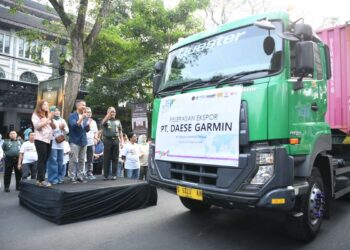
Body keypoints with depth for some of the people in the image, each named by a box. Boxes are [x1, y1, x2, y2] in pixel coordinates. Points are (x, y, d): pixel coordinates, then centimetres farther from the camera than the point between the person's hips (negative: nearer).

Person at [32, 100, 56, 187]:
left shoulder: (48, 115, 19)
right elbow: (38, 126, -12)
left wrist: (51, 119, -1)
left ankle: (39, 179, 8)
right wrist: (48, 119, -13)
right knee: (42, 159, -9)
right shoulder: (35, 115, 3)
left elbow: (54, 127, 16)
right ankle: (41, 180, -8)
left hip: (48, 140, 6)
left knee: (45, 160, 3)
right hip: (40, 140, -6)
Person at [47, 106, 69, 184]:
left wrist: (63, 128, -6)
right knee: (53, 161, -8)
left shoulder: (62, 120, 17)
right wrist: (58, 128, -11)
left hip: (61, 143, 6)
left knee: (60, 161, 7)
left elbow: (67, 131, 13)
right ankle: (53, 179, -3)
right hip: (52, 143, -6)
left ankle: (60, 177, 15)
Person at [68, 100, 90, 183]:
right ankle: (73, 177, 2)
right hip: (75, 141, -6)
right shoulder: (72, 116, -3)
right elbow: (74, 125, -18)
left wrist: (88, 124, -5)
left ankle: (80, 176, 15)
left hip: (83, 141, 6)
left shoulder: (85, 117, 13)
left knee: (82, 160, 8)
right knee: (73, 160, -4)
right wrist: (81, 118, -21)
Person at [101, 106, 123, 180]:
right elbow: (103, 122, -18)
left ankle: (114, 175, 9)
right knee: (107, 159, 1)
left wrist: (122, 141, 6)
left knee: (115, 158, 4)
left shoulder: (118, 121, 18)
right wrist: (109, 112, -19)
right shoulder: (106, 121, 7)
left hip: (116, 140, 3)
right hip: (108, 140, -3)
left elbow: (120, 132, 16)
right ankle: (106, 175, 6)